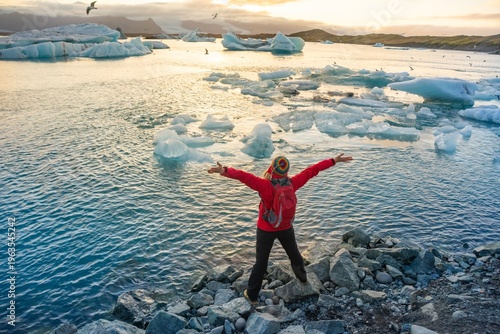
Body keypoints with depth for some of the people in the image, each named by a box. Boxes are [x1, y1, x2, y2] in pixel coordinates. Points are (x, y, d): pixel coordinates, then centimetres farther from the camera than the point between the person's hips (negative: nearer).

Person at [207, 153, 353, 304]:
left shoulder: (265, 185, -27)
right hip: (286, 228, 3)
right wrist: (334, 161, -2)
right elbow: (312, 170, -8)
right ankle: (302, 277, 54)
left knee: (261, 262, 9)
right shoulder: (292, 183, -16)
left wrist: (224, 171, -50)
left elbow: (245, 176, -40)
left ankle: (252, 295, 21)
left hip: (266, 229, -3)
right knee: (294, 254, 28)